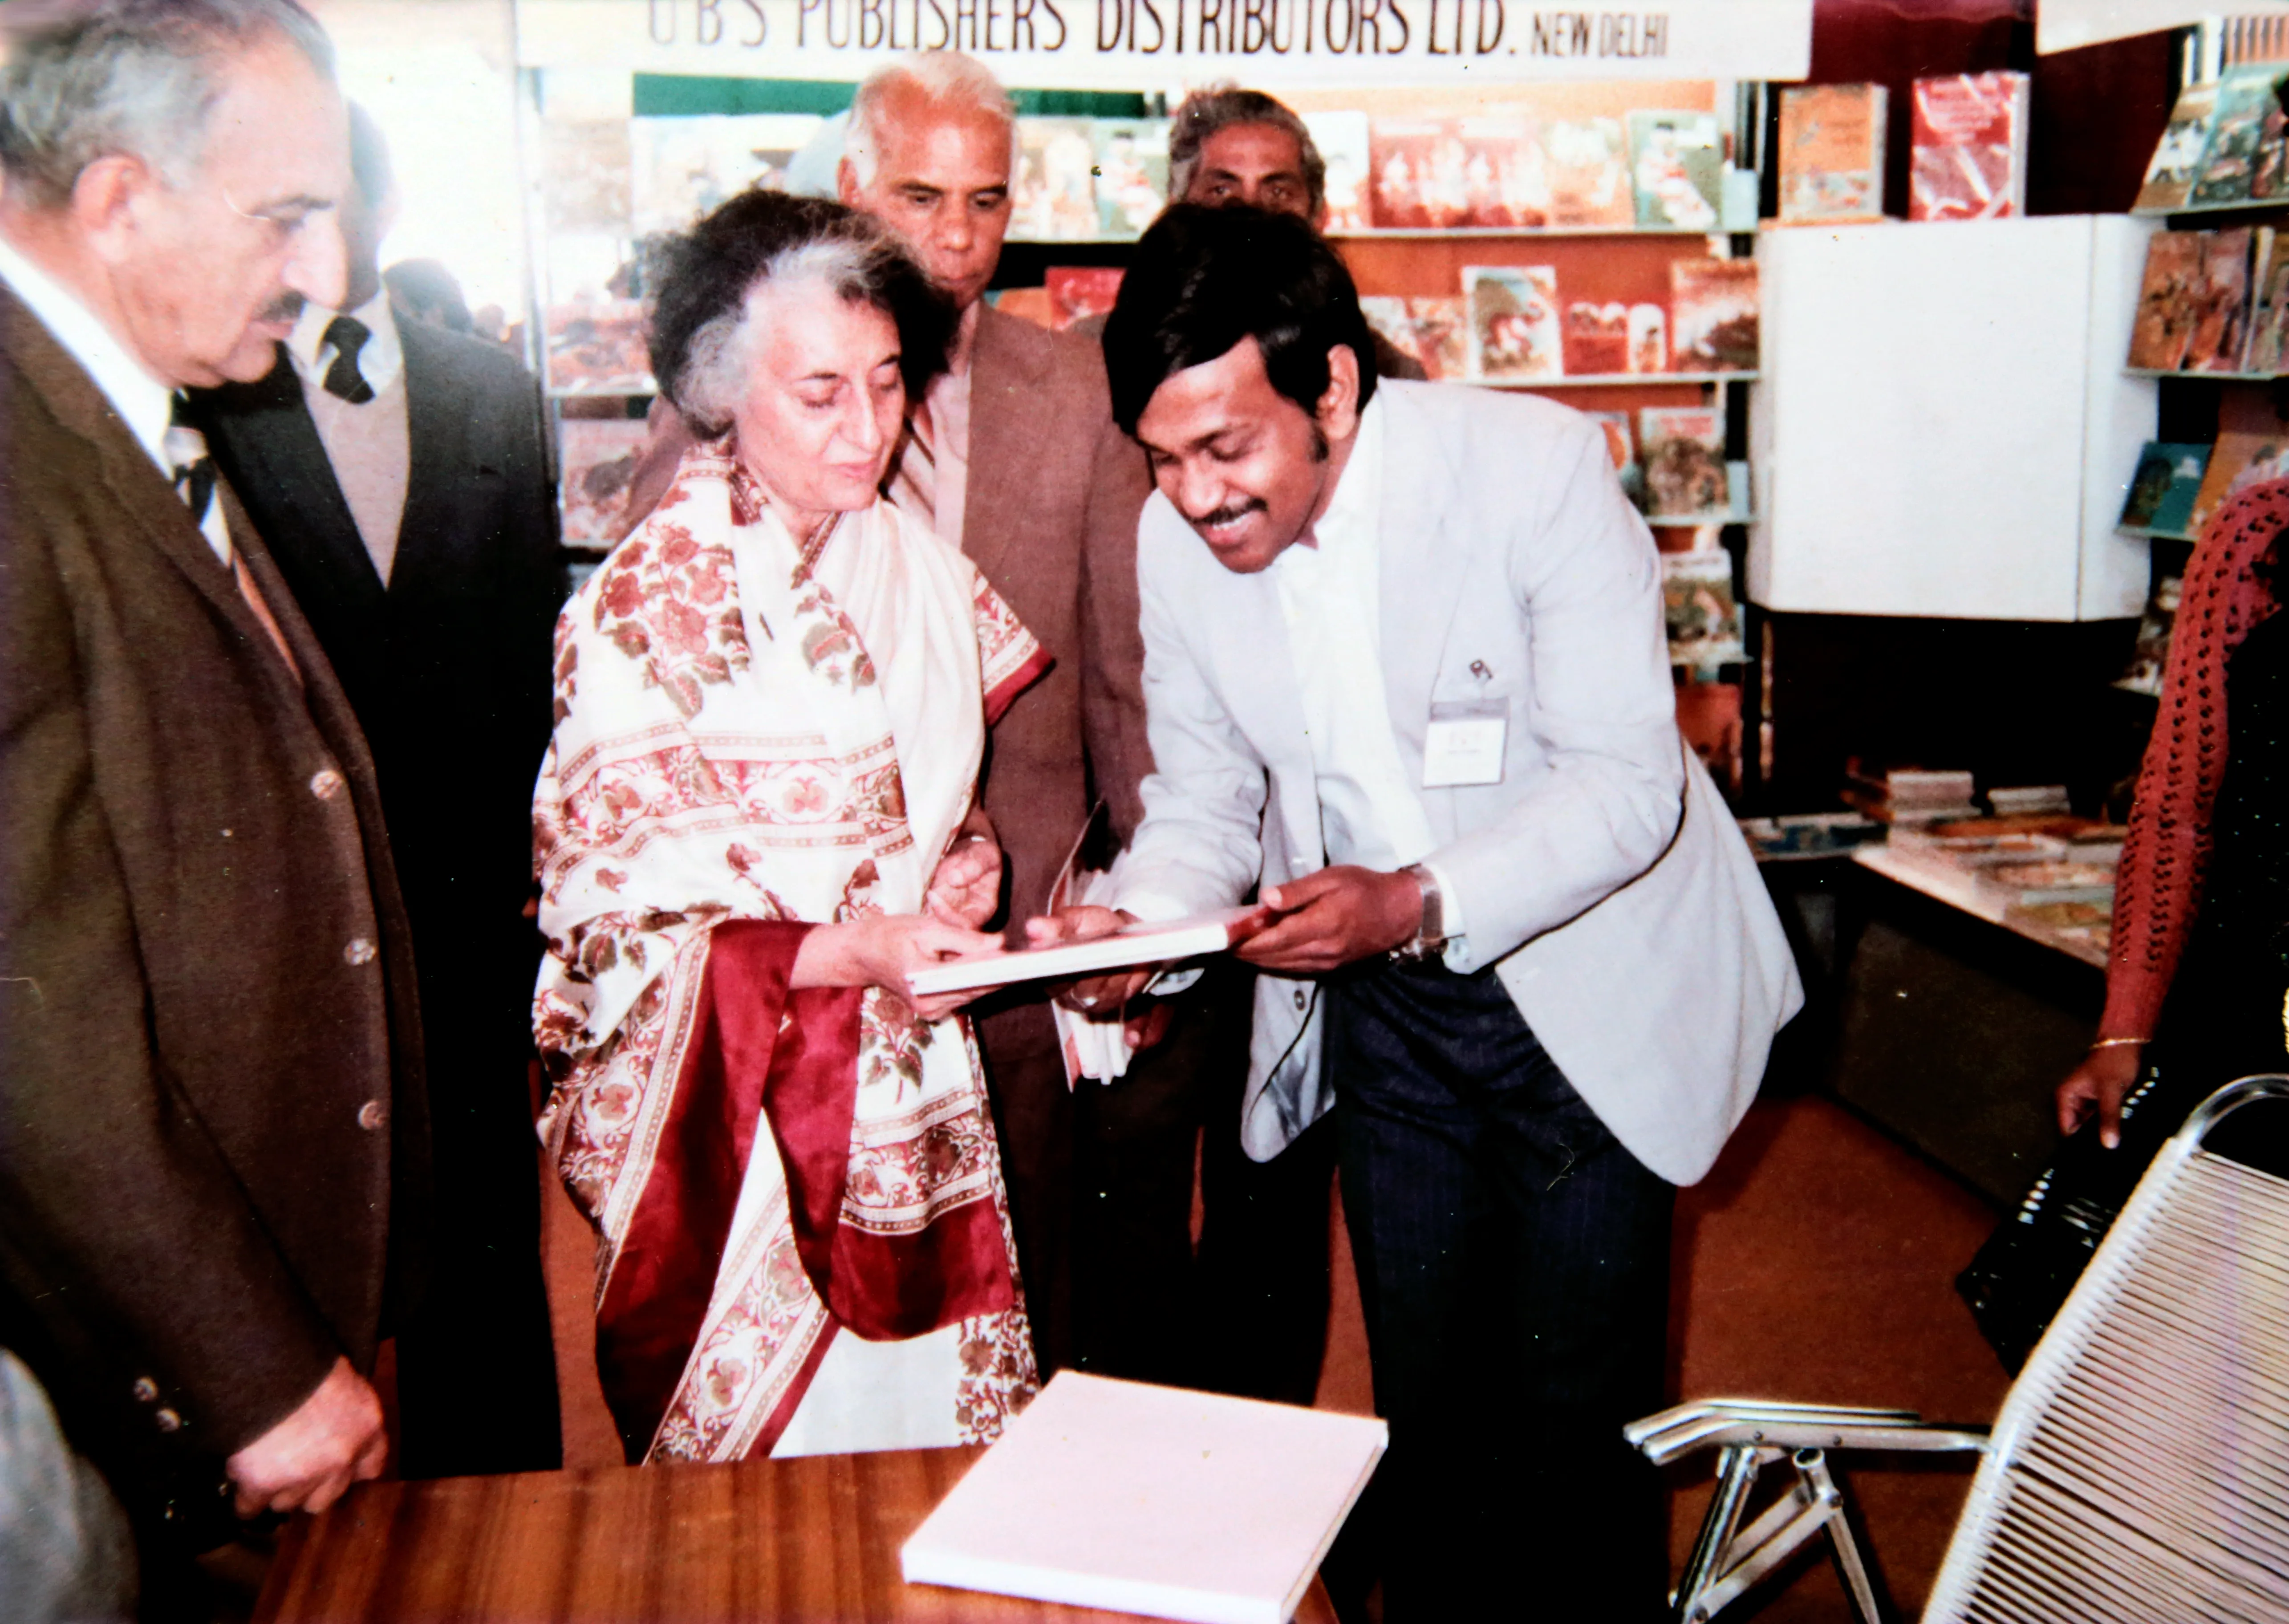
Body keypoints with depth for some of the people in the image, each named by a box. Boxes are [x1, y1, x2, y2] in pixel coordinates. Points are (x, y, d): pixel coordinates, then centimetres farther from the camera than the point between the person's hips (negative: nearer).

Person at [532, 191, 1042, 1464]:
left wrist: (971, 859, -2)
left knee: (932, 1430, 12)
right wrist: (849, 952, -23)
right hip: (738, 1112, -5)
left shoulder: (915, 563, 6)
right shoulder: (641, 610, -11)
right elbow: (611, 917, -12)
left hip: (920, 1092, 5)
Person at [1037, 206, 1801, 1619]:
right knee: (1427, 1396, 16)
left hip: (1583, 979, -4)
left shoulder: (1541, 465, -22)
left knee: (1577, 1411, 4)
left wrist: (1420, 903, -36)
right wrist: (1140, 918, -21)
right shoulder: (1176, 543, -8)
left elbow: (1624, 782, -23)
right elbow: (1205, 797, 0)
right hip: (1385, 1005, 4)